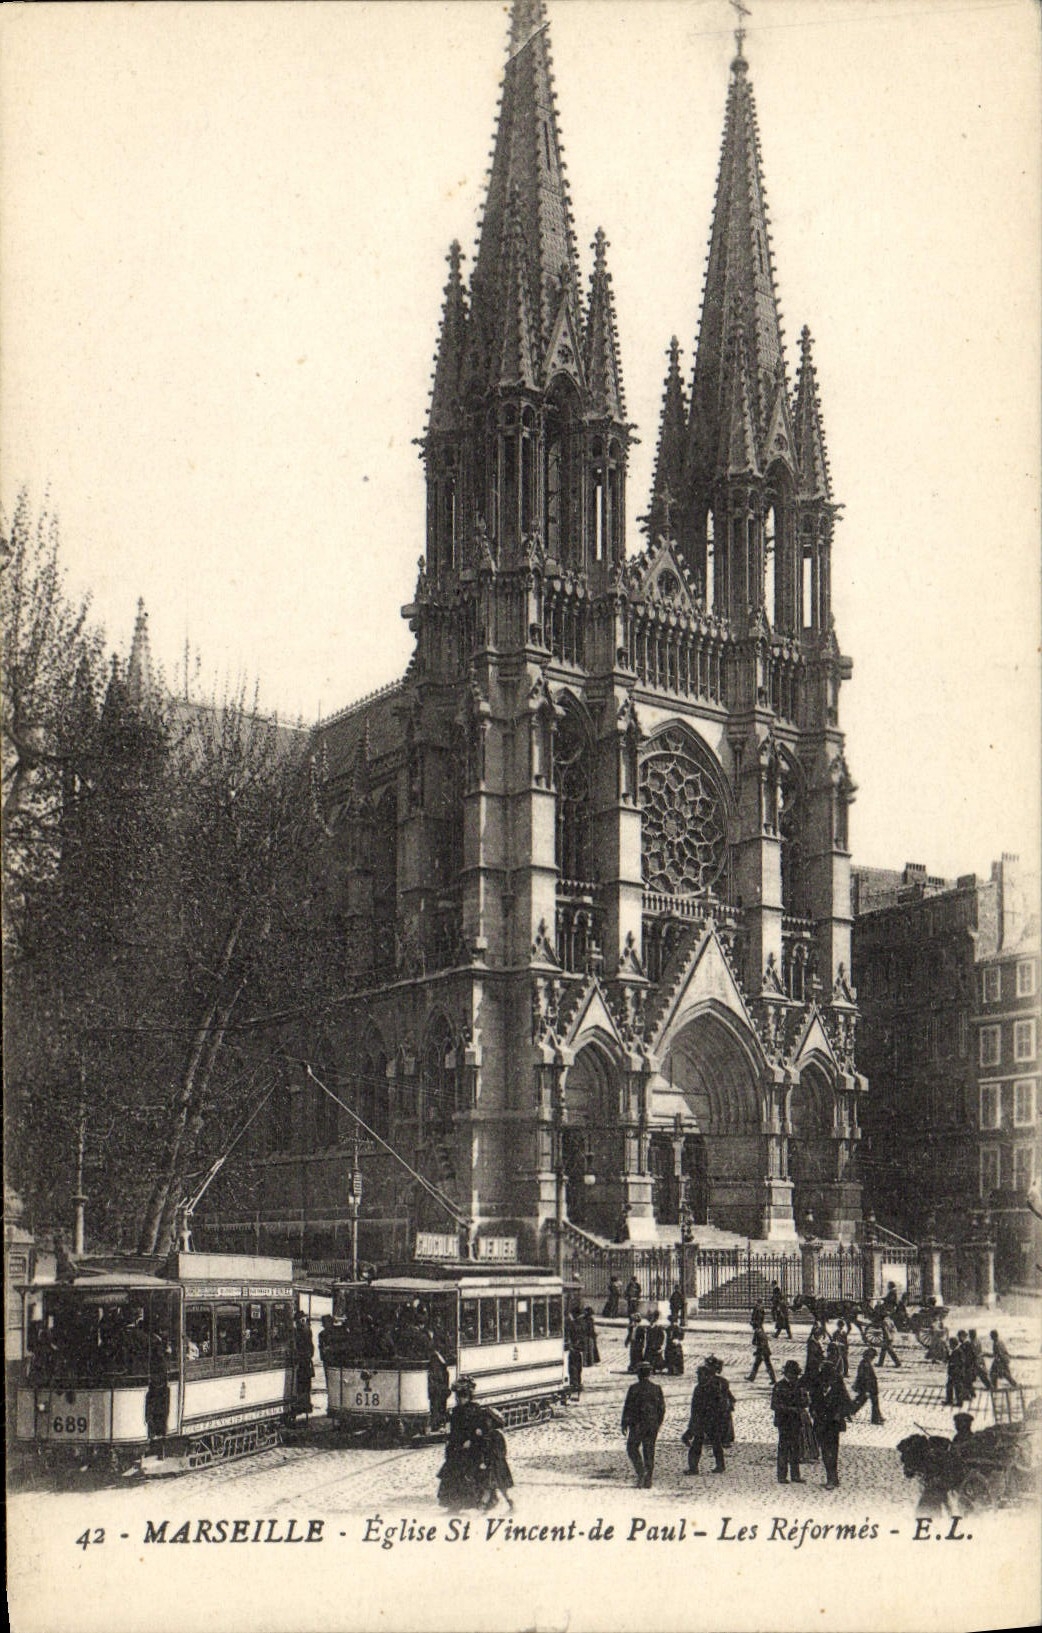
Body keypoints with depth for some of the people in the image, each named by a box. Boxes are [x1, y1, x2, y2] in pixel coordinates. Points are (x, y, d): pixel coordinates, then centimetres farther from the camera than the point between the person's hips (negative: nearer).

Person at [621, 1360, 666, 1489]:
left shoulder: (634, 1388, -8)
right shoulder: (657, 1389, 4)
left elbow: (628, 1407, -9)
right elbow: (662, 1408, 8)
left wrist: (624, 1424, -1)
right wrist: (658, 1424, 19)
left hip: (637, 1425, -4)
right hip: (652, 1425, 4)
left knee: (632, 1447, 11)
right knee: (649, 1452, 9)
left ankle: (641, 1471, -9)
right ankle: (648, 1481, 7)